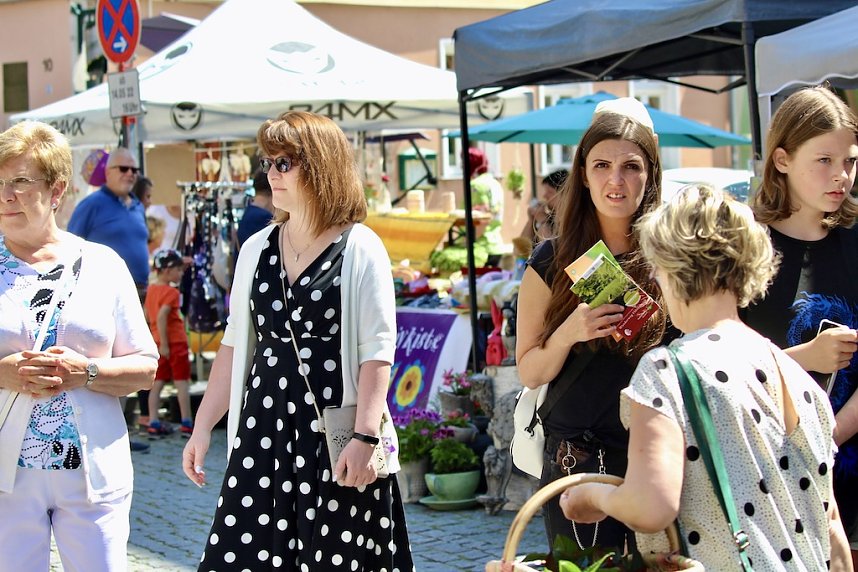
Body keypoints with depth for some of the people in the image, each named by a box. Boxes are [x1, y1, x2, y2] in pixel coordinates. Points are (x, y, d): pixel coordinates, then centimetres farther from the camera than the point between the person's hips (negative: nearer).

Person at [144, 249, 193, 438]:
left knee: (157, 383, 7)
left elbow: (148, 316, 14)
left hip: (158, 342, 7)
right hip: (175, 342, -7)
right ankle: (187, 424, 4)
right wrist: (164, 343, -22)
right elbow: (161, 317, -24)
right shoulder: (171, 292, -14)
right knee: (182, 382, 1)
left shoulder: (151, 289, 10)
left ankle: (153, 423, 4)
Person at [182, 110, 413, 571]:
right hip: (263, 434, 5)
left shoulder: (360, 249, -4)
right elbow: (234, 345, 16)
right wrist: (203, 427, 12)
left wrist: (365, 438, -18)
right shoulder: (256, 249, 12)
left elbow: (377, 353, -9)